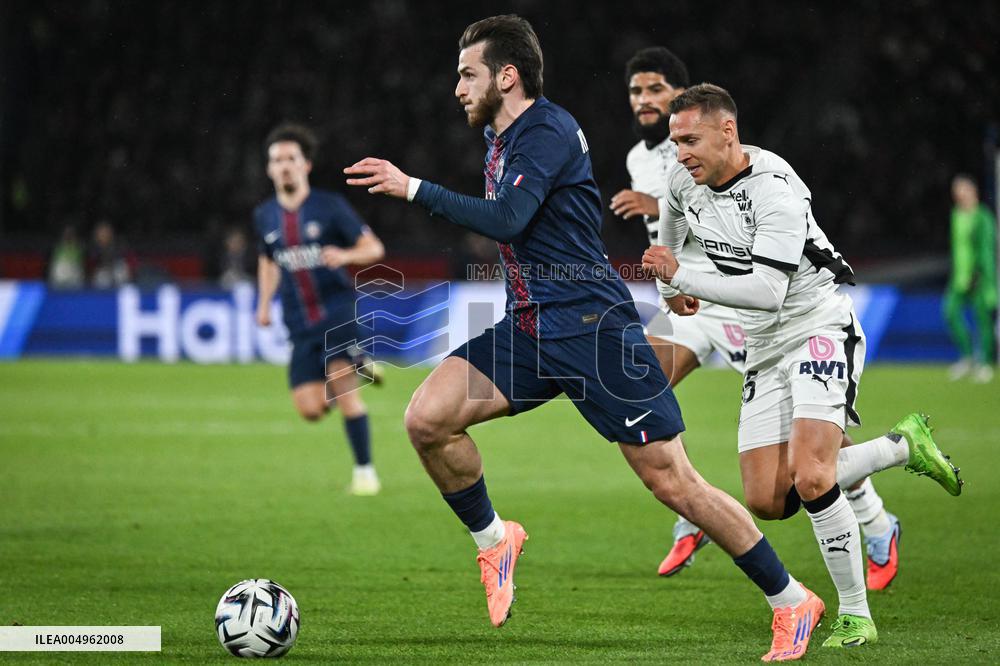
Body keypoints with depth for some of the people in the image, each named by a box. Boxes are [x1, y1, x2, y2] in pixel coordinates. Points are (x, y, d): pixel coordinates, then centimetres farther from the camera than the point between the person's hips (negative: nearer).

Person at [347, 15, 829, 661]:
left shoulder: (548, 130, -13)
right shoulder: (501, 139, 15)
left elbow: (506, 220, -26)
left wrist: (413, 188, -23)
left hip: (591, 325, -8)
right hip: (528, 328, 8)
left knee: (672, 481, -7)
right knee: (427, 418, -11)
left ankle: (792, 601, 5)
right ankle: (493, 540, 11)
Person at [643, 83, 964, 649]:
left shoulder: (775, 190, -23)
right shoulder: (686, 180, 1)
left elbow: (767, 292, -30)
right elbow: (672, 219, 27)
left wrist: (682, 278, -28)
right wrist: (669, 287, 37)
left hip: (819, 330, -8)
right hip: (766, 347, 8)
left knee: (809, 479, -25)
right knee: (767, 501, -1)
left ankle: (856, 616, -10)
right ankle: (903, 446, 16)